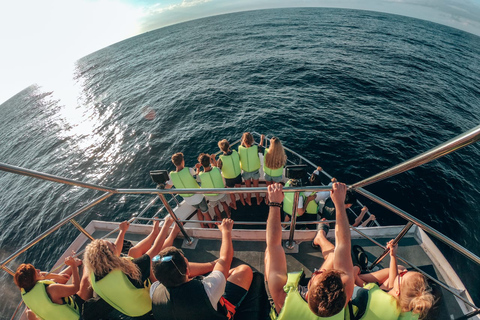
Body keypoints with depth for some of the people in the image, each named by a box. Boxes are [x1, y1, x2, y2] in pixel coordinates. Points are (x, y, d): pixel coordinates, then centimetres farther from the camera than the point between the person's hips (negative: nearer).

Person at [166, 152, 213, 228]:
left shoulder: (172, 175, -17)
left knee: (199, 210, 32)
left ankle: (203, 226, 46)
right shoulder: (189, 170, -27)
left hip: (188, 200, 4)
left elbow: (167, 187, -1)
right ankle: (212, 227, 41)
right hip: (198, 197, -4)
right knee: (205, 212, 21)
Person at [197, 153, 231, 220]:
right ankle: (228, 215, 56)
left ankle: (220, 219, 54)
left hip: (211, 196, -1)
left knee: (215, 207, 29)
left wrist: (198, 168, 0)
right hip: (221, 192, 1)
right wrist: (213, 159, 9)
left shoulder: (201, 176, -36)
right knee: (223, 203, 32)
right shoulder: (216, 169, -33)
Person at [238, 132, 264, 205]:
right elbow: (261, 147, -3)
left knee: (248, 187, 24)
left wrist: (243, 141, 13)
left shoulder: (240, 148, -26)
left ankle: (249, 201, 45)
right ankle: (258, 200, 45)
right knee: (256, 186, 22)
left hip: (246, 172, 1)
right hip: (255, 171, 0)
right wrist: (262, 138, 13)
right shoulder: (255, 148, -27)